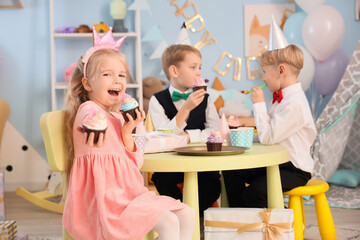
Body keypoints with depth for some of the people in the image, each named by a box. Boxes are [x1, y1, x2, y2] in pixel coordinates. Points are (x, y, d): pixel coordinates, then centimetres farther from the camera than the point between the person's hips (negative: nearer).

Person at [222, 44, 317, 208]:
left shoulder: (295, 103, -22)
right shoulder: (282, 98, 11)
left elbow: (268, 137, -25)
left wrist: (259, 104, -17)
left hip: (294, 169, -10)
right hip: (275, 162, 10)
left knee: (253, 193, -26)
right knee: (231, 173, 1)